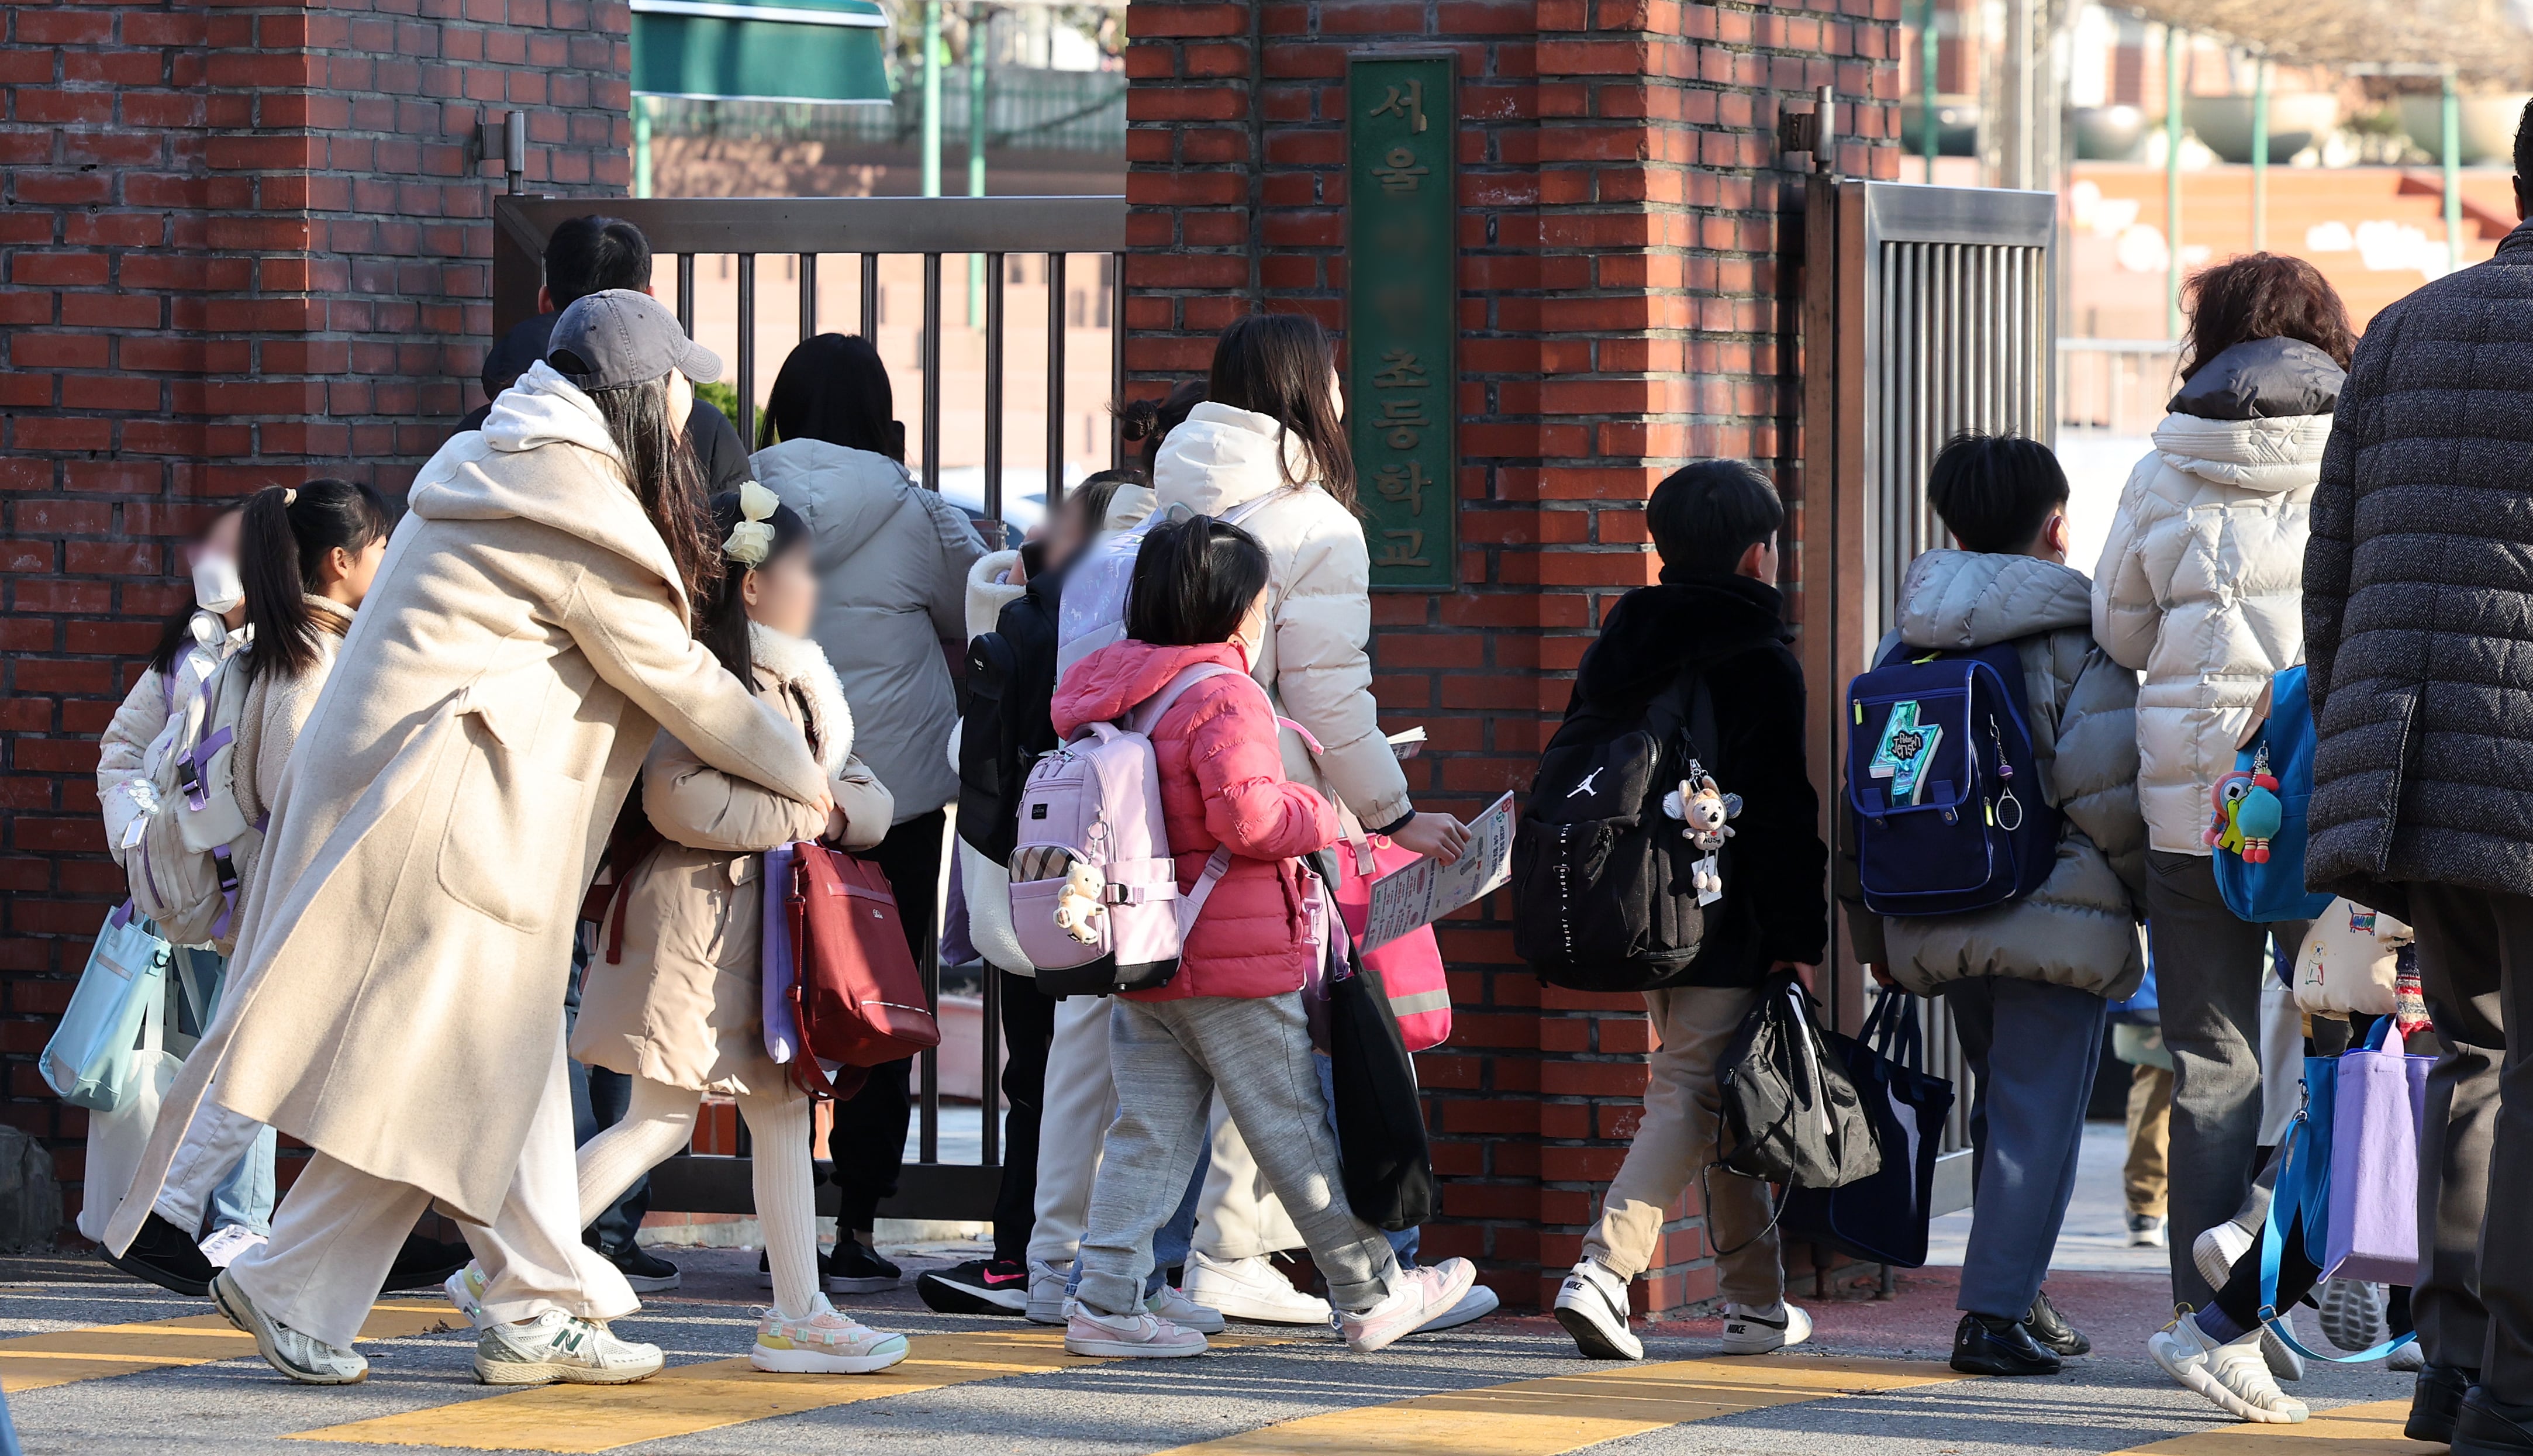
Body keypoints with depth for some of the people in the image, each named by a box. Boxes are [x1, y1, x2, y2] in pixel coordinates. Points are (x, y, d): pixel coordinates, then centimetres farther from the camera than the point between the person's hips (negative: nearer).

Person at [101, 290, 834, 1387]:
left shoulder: (498, 463, 17)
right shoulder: (579, 510, -13)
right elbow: (676, 681, -7)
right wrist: (807, 781, 5)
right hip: (446, 813, -10)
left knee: (512, 1062, 10)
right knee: (438, 1075, -4)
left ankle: (542, 1309, 11)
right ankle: (291, 1287, 1)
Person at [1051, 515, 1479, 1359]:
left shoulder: (1105, 692, 10)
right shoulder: (1224, 697, -16)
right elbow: (1243, 810, -27)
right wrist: (1318, 817, -10)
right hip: (1236, 969, -7)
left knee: (1148, 1133, 8)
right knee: (1296, 1130, 3)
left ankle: (1107, 1302, 1)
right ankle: (1370, 1297, 13)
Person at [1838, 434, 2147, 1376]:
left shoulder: (1905, 644, 10)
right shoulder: (2080, 640, -7)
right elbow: (2110, 794, -15)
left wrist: (1870, 928, 17)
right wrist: (2160, 899, 0)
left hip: (1941, 929, 6)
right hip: (2057, 922, -6)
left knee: (2003, 1105, 19)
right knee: (2038, 1115, -3)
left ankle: (2018, 1293, 23)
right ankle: (1996, 1314, -9)